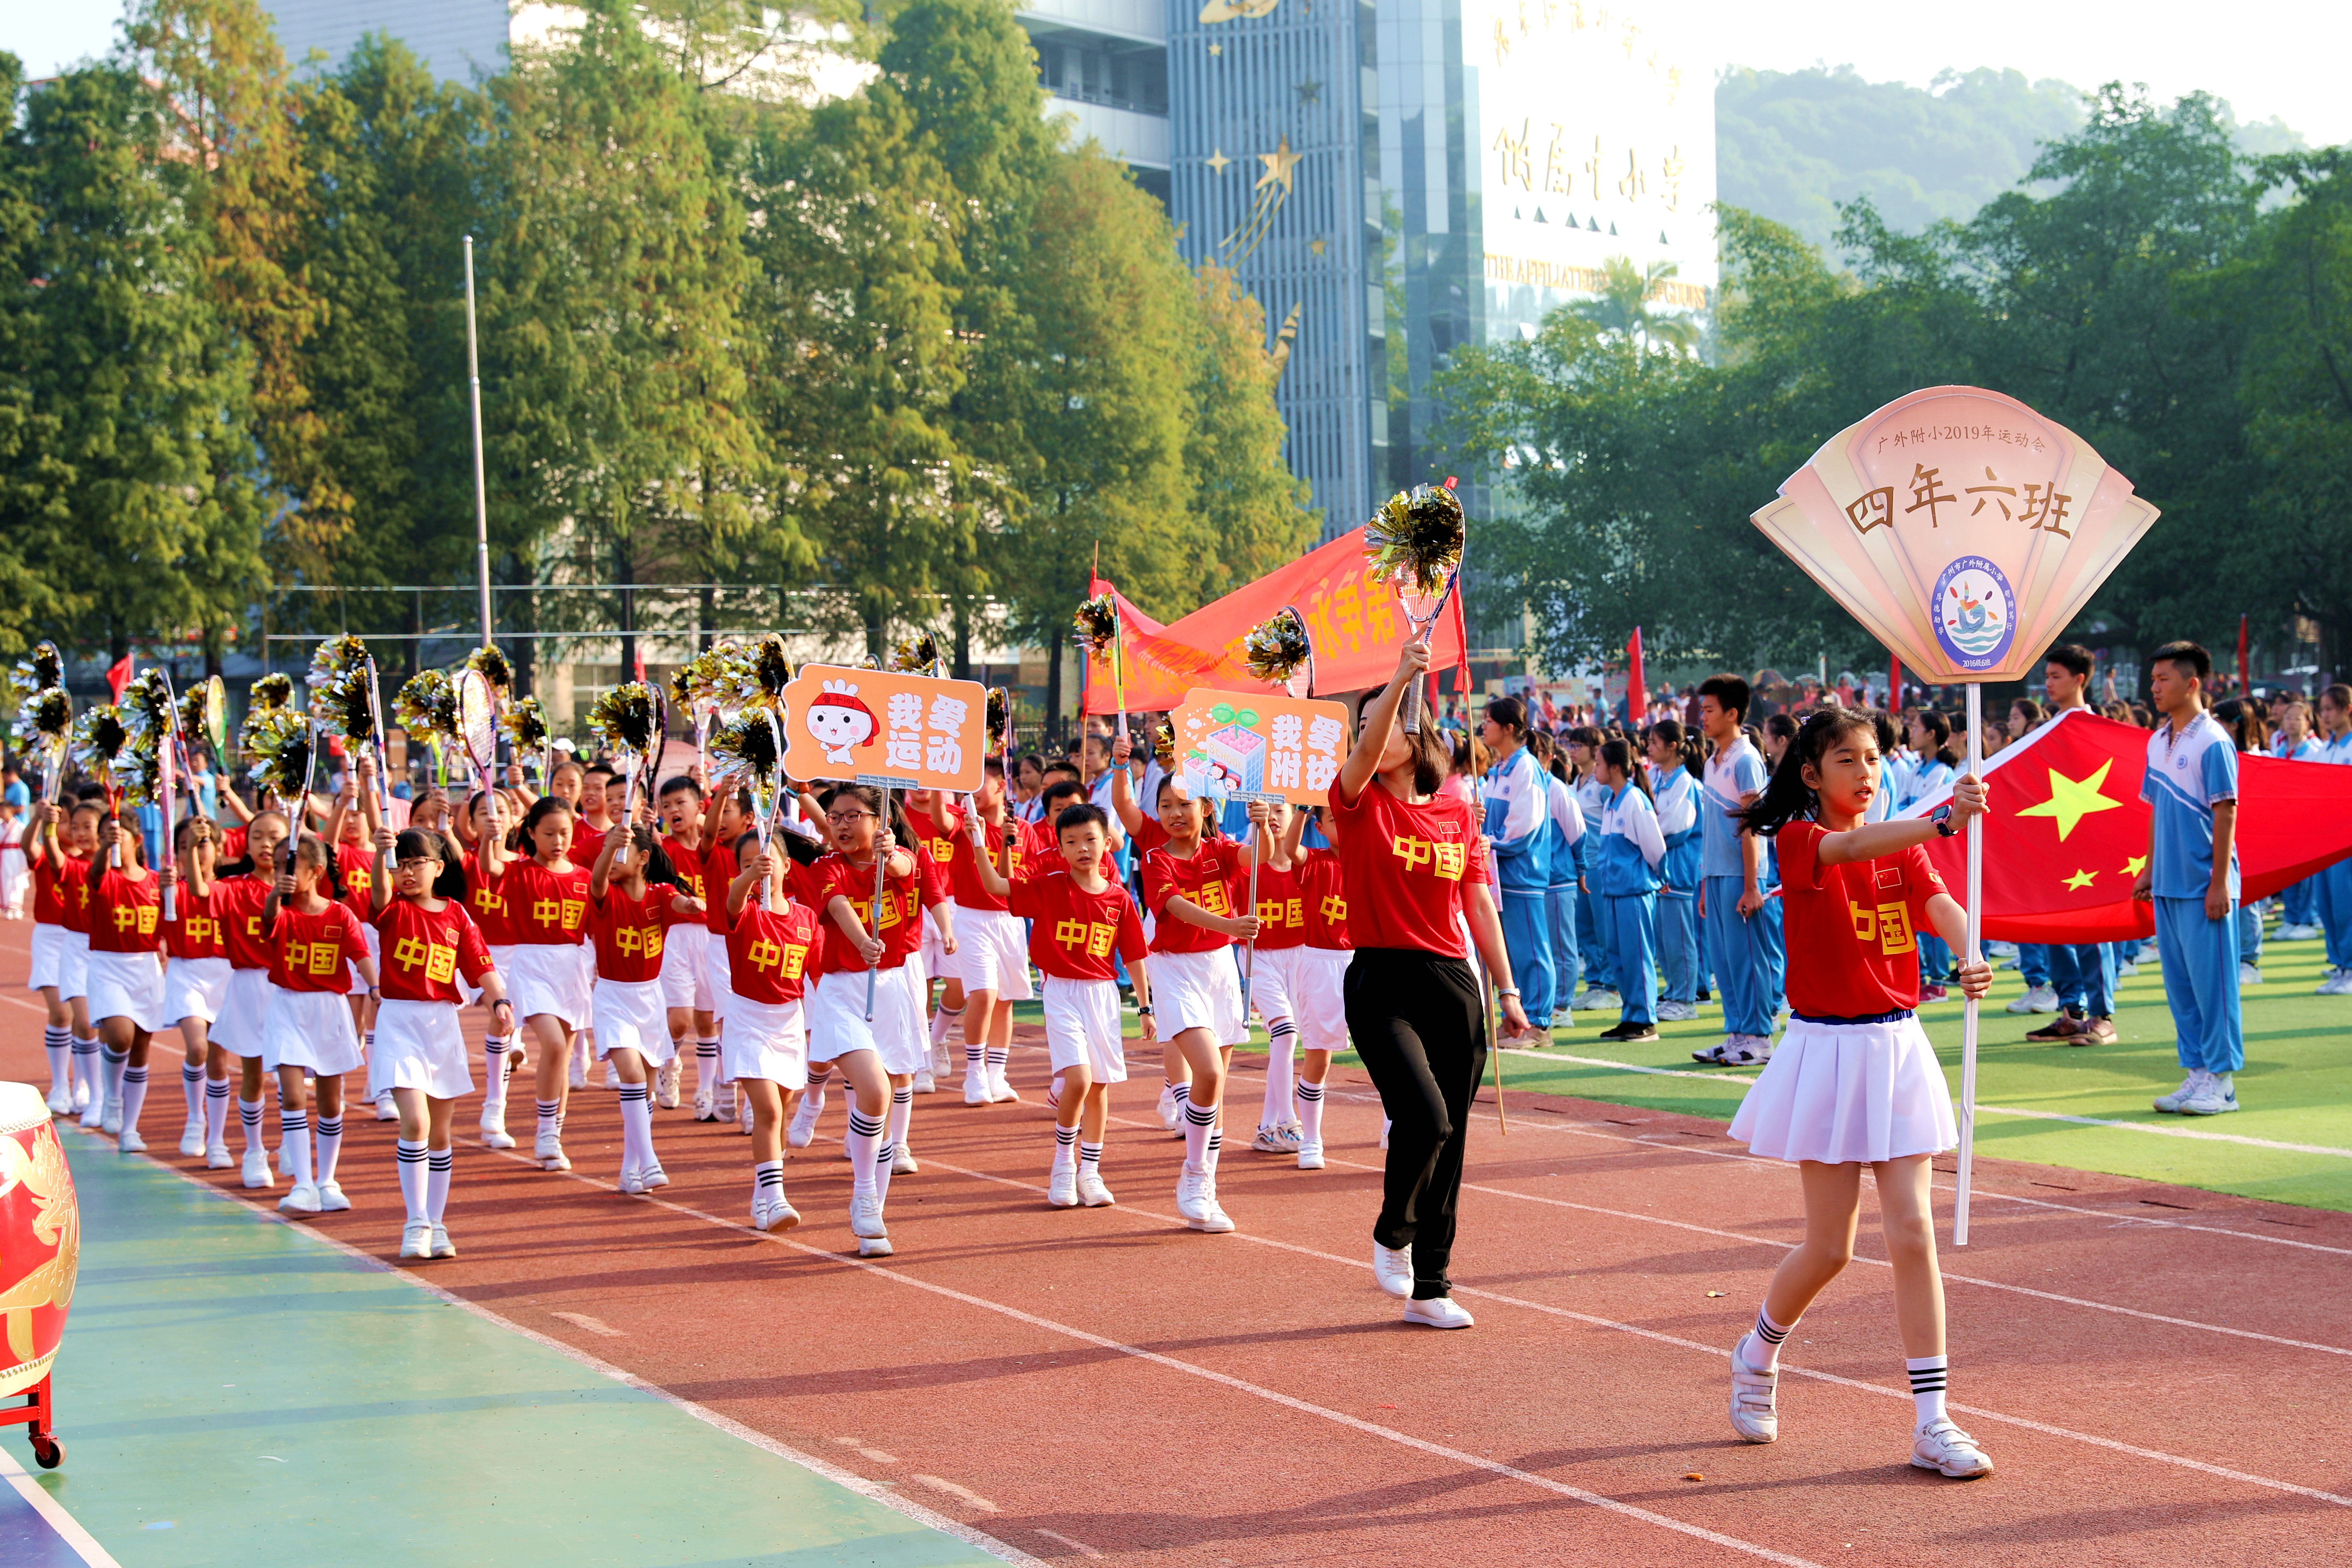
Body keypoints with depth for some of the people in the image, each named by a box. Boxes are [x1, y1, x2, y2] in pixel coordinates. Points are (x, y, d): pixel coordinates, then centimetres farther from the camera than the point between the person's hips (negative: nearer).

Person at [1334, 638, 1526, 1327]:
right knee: (1425, 1117, -21)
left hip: (1452, 985, 4)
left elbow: (1480, 906, 11)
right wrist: (1401, 676, -33)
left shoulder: (1458, 815, 9)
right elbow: (1366, 751, -22)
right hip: (1382, 983, -4)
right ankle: (1392, 1233, 8)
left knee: (1448, 1139, 6)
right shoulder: (1360, 802, 0)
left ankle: (1430, 1288, 17)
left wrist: (1507, 991, 7)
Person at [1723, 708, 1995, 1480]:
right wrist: (1942, 820, -47)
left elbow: (1942, 906, -11)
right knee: (1830, 1248, 2)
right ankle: (1758, 1353, 32)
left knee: (1912, 1231, -2)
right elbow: (1851, 849, -30)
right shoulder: (1798, 840, -7)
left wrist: (1976, 958, -33)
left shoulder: (1903, 847, 8)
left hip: (1899, 1047, 4)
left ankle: (1931, 1424, 2)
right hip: (1830, 1051, -4)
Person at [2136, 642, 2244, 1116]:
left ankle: (2222, 1080, 5)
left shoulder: (2213, 742, -10)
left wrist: (2220, 882, -15)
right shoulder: (2158, 743, 12)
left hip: (2204, 886, -7)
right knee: (2180, 983, 10)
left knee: (2211, 982, -3)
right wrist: (2149, 869, 15)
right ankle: (2197, 1072, 19)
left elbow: (2226, 814, -12)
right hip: (2168, 884, 8)